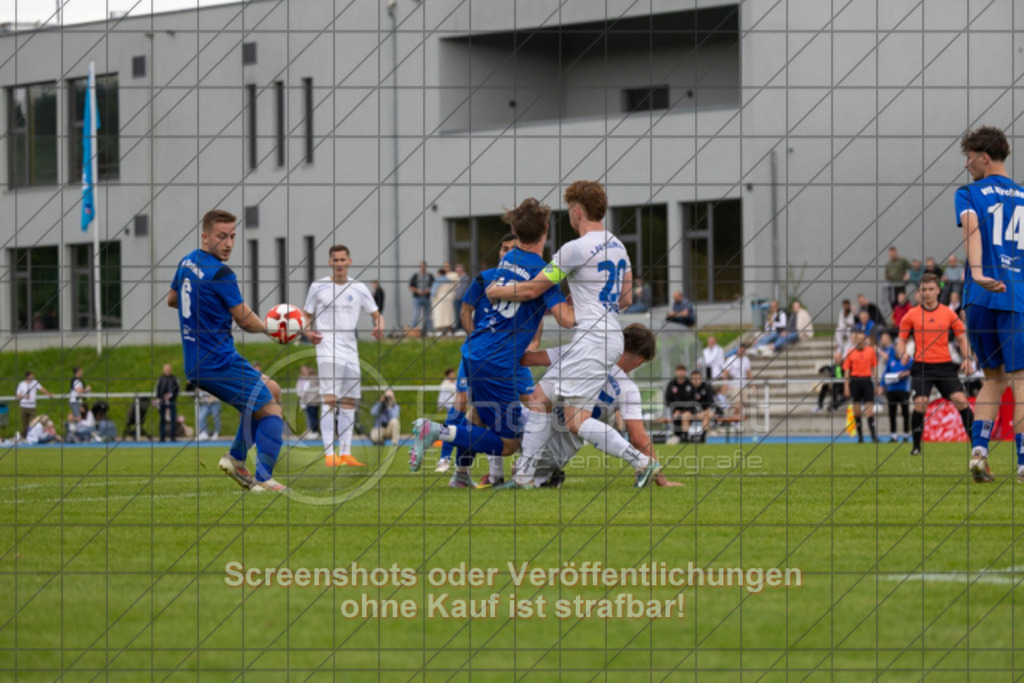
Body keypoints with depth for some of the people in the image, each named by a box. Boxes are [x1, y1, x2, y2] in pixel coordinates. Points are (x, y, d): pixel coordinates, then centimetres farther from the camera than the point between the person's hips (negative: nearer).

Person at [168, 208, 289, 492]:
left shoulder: (187, 263, 9)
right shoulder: (220, 274, -19)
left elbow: (171, 299, 26)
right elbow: (245, 320, -12)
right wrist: (268, 328, 6)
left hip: (196, 361, 9)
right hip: (218, 364, -9)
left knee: (272, 391, 22)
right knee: (271, 411, -3)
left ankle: (235, 457, 18)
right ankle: (263, 480, -9)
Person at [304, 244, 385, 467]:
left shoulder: (359, 288, 8)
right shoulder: (318, 287, 2)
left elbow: (376, 314, 13)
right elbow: (307, 316, 9)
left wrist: (379, 326, -9)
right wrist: (309, 332, -12)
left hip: (351, 352, 4)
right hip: (327, 350, -4)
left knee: (349, 402, 6)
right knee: (329, 400, -16)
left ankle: (345, 453, 12)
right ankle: (329, 454, -20)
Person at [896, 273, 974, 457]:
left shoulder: (948, 314, 7)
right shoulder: (912, 315, 5)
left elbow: (961, 338, 13)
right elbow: (901, 339, 10)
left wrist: (967, 359, -2)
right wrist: (903, 354, -11)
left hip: (945, 365, 1)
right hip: (921, 366, -1)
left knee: (960, 400, -11)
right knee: (920, 404, -16)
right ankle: (916, 446, -1)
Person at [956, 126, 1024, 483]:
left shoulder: (969, 195, 3)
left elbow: (972, 226, -16)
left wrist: (977, 273, -30)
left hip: (982, 296, 0)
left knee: (993, 378, 14)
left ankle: (978, 448, -1)